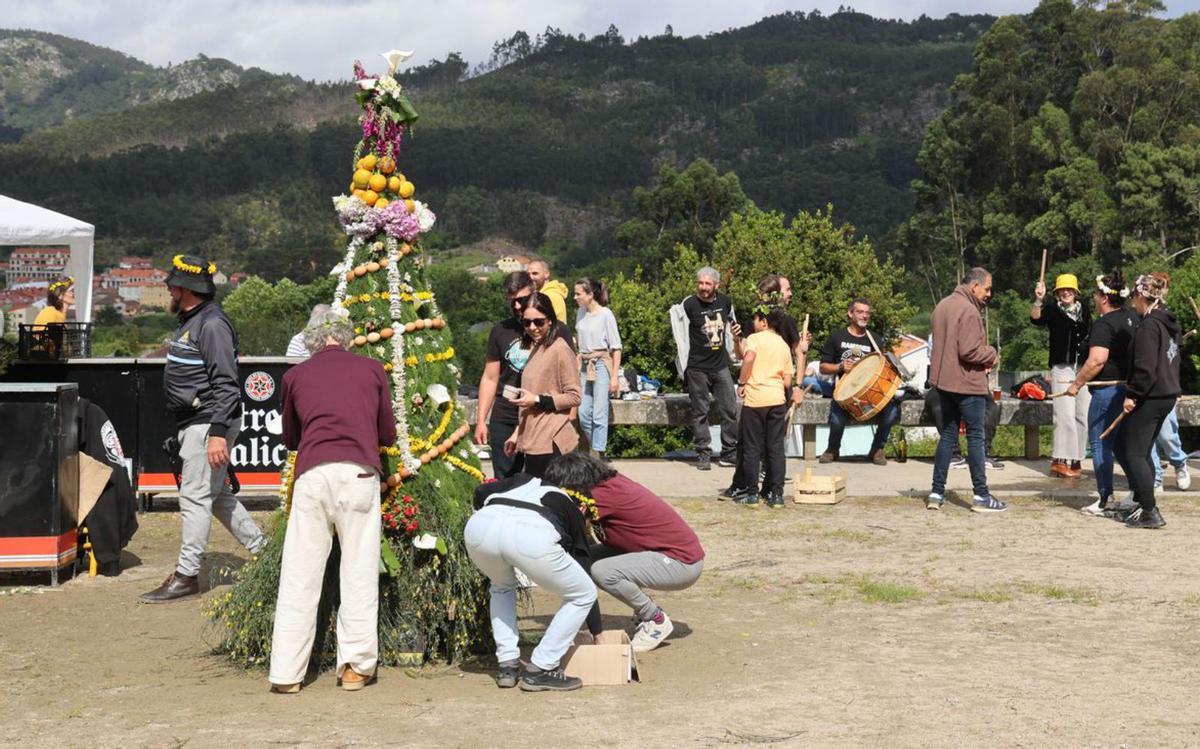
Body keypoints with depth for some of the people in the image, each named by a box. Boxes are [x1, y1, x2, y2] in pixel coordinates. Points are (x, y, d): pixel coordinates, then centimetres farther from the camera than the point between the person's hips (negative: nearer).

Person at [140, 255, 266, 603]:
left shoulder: (212, 325, -17)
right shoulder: (190, 321, 16)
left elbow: (226, 385, -22)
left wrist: (218, 433, -27)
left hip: (208, 424, -11)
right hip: (193, 423, 11)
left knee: (195, 496, -7)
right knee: (216, 494, 16)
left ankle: (186, 575, -2)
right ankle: (261, 549, 25)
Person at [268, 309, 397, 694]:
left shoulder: (295, 375, 16)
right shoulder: (371, 369, 15)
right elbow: (388, 434, 20)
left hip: (312, 473, 1)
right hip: (359, 473, -1)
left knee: (299, 575, 4)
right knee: (359, 571, 5)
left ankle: (286, 672, 4)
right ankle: (356, 666, 5)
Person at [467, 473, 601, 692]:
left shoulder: (522, 481, 41)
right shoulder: (571, 510, 34)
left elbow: (481, 491, 21)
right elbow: (586, 572, 36)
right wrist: (597, 635, 42)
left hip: (479, 526, 4)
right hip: (531, 535, -4)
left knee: (502, 587, 38)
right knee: (583, 596, 21)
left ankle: (507, 666, 29)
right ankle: (540, 670, 18)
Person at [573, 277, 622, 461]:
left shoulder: (605, 314, -10)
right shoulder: (581, 313, 8)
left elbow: (616, 348, -8)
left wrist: (615, 376, -11)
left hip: (601, 365, -6)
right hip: (584, 365, 6)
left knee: (599, 415, -7)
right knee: (583, 414, 3)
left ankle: (598, 455, -2)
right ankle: (597, 448, 19)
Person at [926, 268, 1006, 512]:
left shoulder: (942, 305, 12)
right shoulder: (968, 311, -18)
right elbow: (970, 351, -24)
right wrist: (993, 355, -5)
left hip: (944, 382, 9)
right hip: (968, 384, -9)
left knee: (947, 436, 12)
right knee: (976, 438, -2)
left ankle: (937, 493, 11)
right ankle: (981, 496, 2)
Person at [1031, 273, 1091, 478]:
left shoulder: (1084, 310, 12)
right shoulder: (1053, 310, -2)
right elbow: (1036, 319, -23)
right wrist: (1038, 300, -40)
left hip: (1084, 369, 5)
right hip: (1062, 368, -5)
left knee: (1083, 416, 6)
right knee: (1065, 415, -14)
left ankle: (1076, 460, 13)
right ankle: (1060, 461, -13)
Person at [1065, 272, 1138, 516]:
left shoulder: (1103, 324, -17)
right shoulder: (1132, 317, 10)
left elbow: (1097, 360, -25)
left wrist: (1077, 384, -16)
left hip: (1107, 389, -9)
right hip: (1129, 388, 9)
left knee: (1100, 444, -1)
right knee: (1121, 443, 17)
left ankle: (1105, 501, 0)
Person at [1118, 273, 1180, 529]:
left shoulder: (1148, 326, -18)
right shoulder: (1169, 323, 12)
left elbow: (1145, 367, -23)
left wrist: (1132, 394, -15)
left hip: (1149, 398, -9)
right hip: (1167, 394, 9)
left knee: (1134, 454, -4)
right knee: (1144, 453, 18)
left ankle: (1150, 512, -6)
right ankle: (1143, 504, 23)